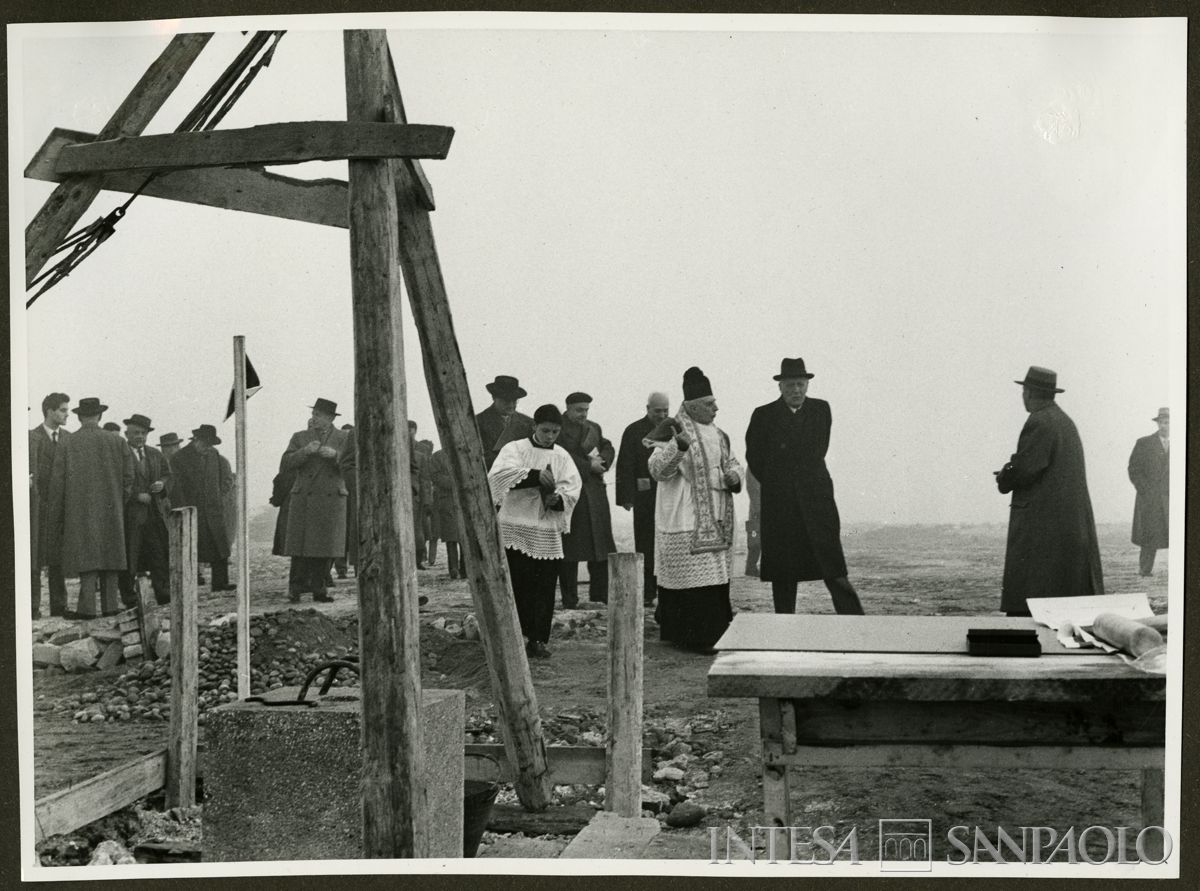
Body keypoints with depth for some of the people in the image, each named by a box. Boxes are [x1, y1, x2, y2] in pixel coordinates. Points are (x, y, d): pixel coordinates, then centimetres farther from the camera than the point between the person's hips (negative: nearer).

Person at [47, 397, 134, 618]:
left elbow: (57, 484, -1)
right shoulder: (117, 442, 1)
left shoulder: (66, 444, -2)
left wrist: (56, 521, 6)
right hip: (111, 513, 2)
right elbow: (128, 478, 1)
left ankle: (87, 607, -8)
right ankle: (110, 606, 8)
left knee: (87, 559, -2)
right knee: (109, 557, 7)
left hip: (80, 512, -2)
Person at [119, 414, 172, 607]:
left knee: (160, 552, 3)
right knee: (129, 554, -1)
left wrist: (162, 483, 2)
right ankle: (129, 597, 6)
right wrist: (137, 495, -16)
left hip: (155, 512, 6)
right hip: (129, 512, -5)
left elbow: (167, 473, 24)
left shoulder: (155, 454, 16)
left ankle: (163, 593, 7)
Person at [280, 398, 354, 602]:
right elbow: (284, 466, -1)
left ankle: (318, 589, 7)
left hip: (332, 500, 0)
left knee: (326, 546, 0)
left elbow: (352, 466, 0)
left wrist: (335, 455, -17)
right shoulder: (299, 438, 8)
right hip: (303, 499, 0)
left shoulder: (344, 438, 7)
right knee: (300, 545, -4)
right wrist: (305, 451, -16)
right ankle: (296, 588, 1)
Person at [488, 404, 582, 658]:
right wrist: (535, 475, -27)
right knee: (517, 585, -4)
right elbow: (499, 474, -18)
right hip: (516, 529, -3)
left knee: (544, 589, 3)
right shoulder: (514, 449, 1)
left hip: (548, 532, 3)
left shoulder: (562, 456, 11)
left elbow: (572, 487, 2)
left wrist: (558, 498, -20)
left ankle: (538, 639, 10)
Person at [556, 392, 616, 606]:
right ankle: (569, 599, 4)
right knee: (569, 549, -2)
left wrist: (601, 460, -7)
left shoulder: (593, 428, 18)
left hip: (595, 492, 7)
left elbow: (608, 448, 15)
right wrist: (588, 465, -15)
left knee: (601, 543, 6)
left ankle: (600, 593, 13)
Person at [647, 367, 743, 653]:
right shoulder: (673, 430, -10)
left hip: (715, 519, 8)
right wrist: (678, 445, -35)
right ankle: (695, 637, -1)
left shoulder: (717, 434, 13)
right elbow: (657, 469, -19)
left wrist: (734, 475, 2)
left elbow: (731, 462, 26)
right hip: (685, 520, -8)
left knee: (715, 575, 10)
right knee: (692, 577, -7)